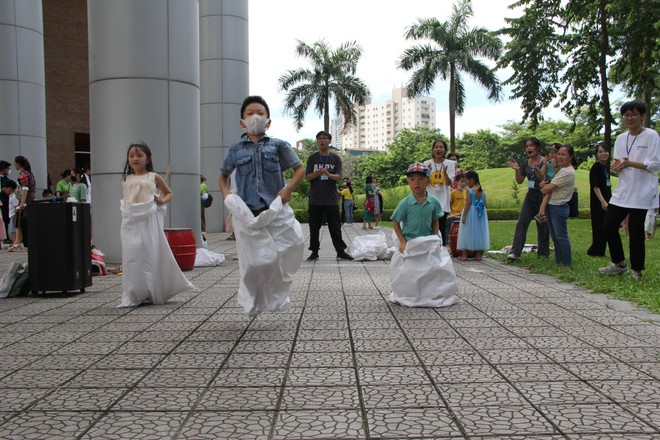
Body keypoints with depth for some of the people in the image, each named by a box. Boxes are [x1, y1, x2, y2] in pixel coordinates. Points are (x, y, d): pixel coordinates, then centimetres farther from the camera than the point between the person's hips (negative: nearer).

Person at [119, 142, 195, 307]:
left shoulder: (153, 177, 3)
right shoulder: (128, 179, 12)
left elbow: (169, 193, 11)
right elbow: (125, 200, 19)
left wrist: (162, 201, -7)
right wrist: (126, 213, 8)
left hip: (148, 220, -3)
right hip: (131, 222, 3)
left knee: (150, 255, 0)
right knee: (131, 257, 1)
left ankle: (152, 293, 10)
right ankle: (132, 296, 7)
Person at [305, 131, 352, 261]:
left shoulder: (335, 158, 5)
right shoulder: (312, 158, 6)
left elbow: (339, 177, -3)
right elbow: (307, 177, 1)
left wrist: (328, 174, -24)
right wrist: (317, 173, -20)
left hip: (331, 199, 0)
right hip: (315, 199, 1)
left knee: (335, 227, 2)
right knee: (314, 227, 4)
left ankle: (340, 252, 7)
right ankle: (314, 252, 13)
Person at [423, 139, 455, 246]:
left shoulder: (450, 164, 1)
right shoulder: (427, 164, 2)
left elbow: (449, 183, -5)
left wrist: (445, 173, -23)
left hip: (443, 201, 0)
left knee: (442, 227, 1)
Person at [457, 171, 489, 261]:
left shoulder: (469, 191, -11)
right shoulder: (483, 191, 6)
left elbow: (468, 203, -16)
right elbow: (485, 204, 8)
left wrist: (464, 215, -13)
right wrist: (485, 215, 16)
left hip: (470, 213, -5)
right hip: (481, 215, 5)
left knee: (467, 233, 2)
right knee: (479, 232, 11)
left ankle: (464, 254, 2)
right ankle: (479, 254, 13)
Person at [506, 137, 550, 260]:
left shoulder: (544, 162, -9)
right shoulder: (525, 163, 7)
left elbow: (544, 179, -18)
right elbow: (519, 181, 7)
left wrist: (536, 169, -35)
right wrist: (516, 170, -10)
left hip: (542, 197, -4)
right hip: (530, 197, 5)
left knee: (543, 226, 5)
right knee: (521, 222, -8)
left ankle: (543, 253, 17)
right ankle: (515, 252, -14)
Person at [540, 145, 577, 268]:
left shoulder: (568, 172, -17)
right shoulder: (562, 169, 14)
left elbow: (548, 189, -19)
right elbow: (544, 184, 15)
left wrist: (543, 188, 2)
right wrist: (545, 185, -6)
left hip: (559, 207, -10)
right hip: (552, 206, 10)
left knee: (561, 237, -2)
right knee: (555, 237, 15)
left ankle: (566, 264, 7)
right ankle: (559, 261, 23)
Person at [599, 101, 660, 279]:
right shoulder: (620, 139, 12)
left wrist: (631, 163, -25)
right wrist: (616, 166, -11)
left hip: (642, 193, -6)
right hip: (622, 191, 6)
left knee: (635, 231, -3)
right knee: (609, 227, 5)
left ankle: (637, 271, 11)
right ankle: (619, 264, 23)